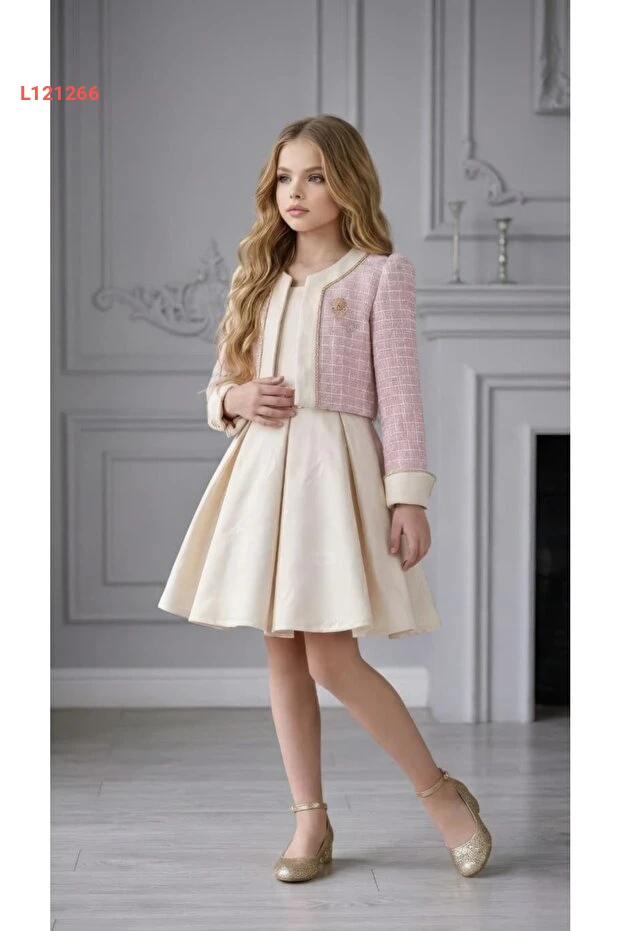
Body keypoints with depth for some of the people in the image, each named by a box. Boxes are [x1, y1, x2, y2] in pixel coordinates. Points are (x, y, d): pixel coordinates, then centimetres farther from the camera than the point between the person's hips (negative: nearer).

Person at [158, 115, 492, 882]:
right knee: (282, 653, 6)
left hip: (335, 466, -6)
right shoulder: (260, 278, 14)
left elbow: (400, 393, -5)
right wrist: (235, 399, -6)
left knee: (332, 659, -11)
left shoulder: (381, 275, -1)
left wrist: (409, 496, -10)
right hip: (261, 467, 6)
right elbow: (219, 384, 18)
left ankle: (442, 793, 7)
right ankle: (310, 818, 17)